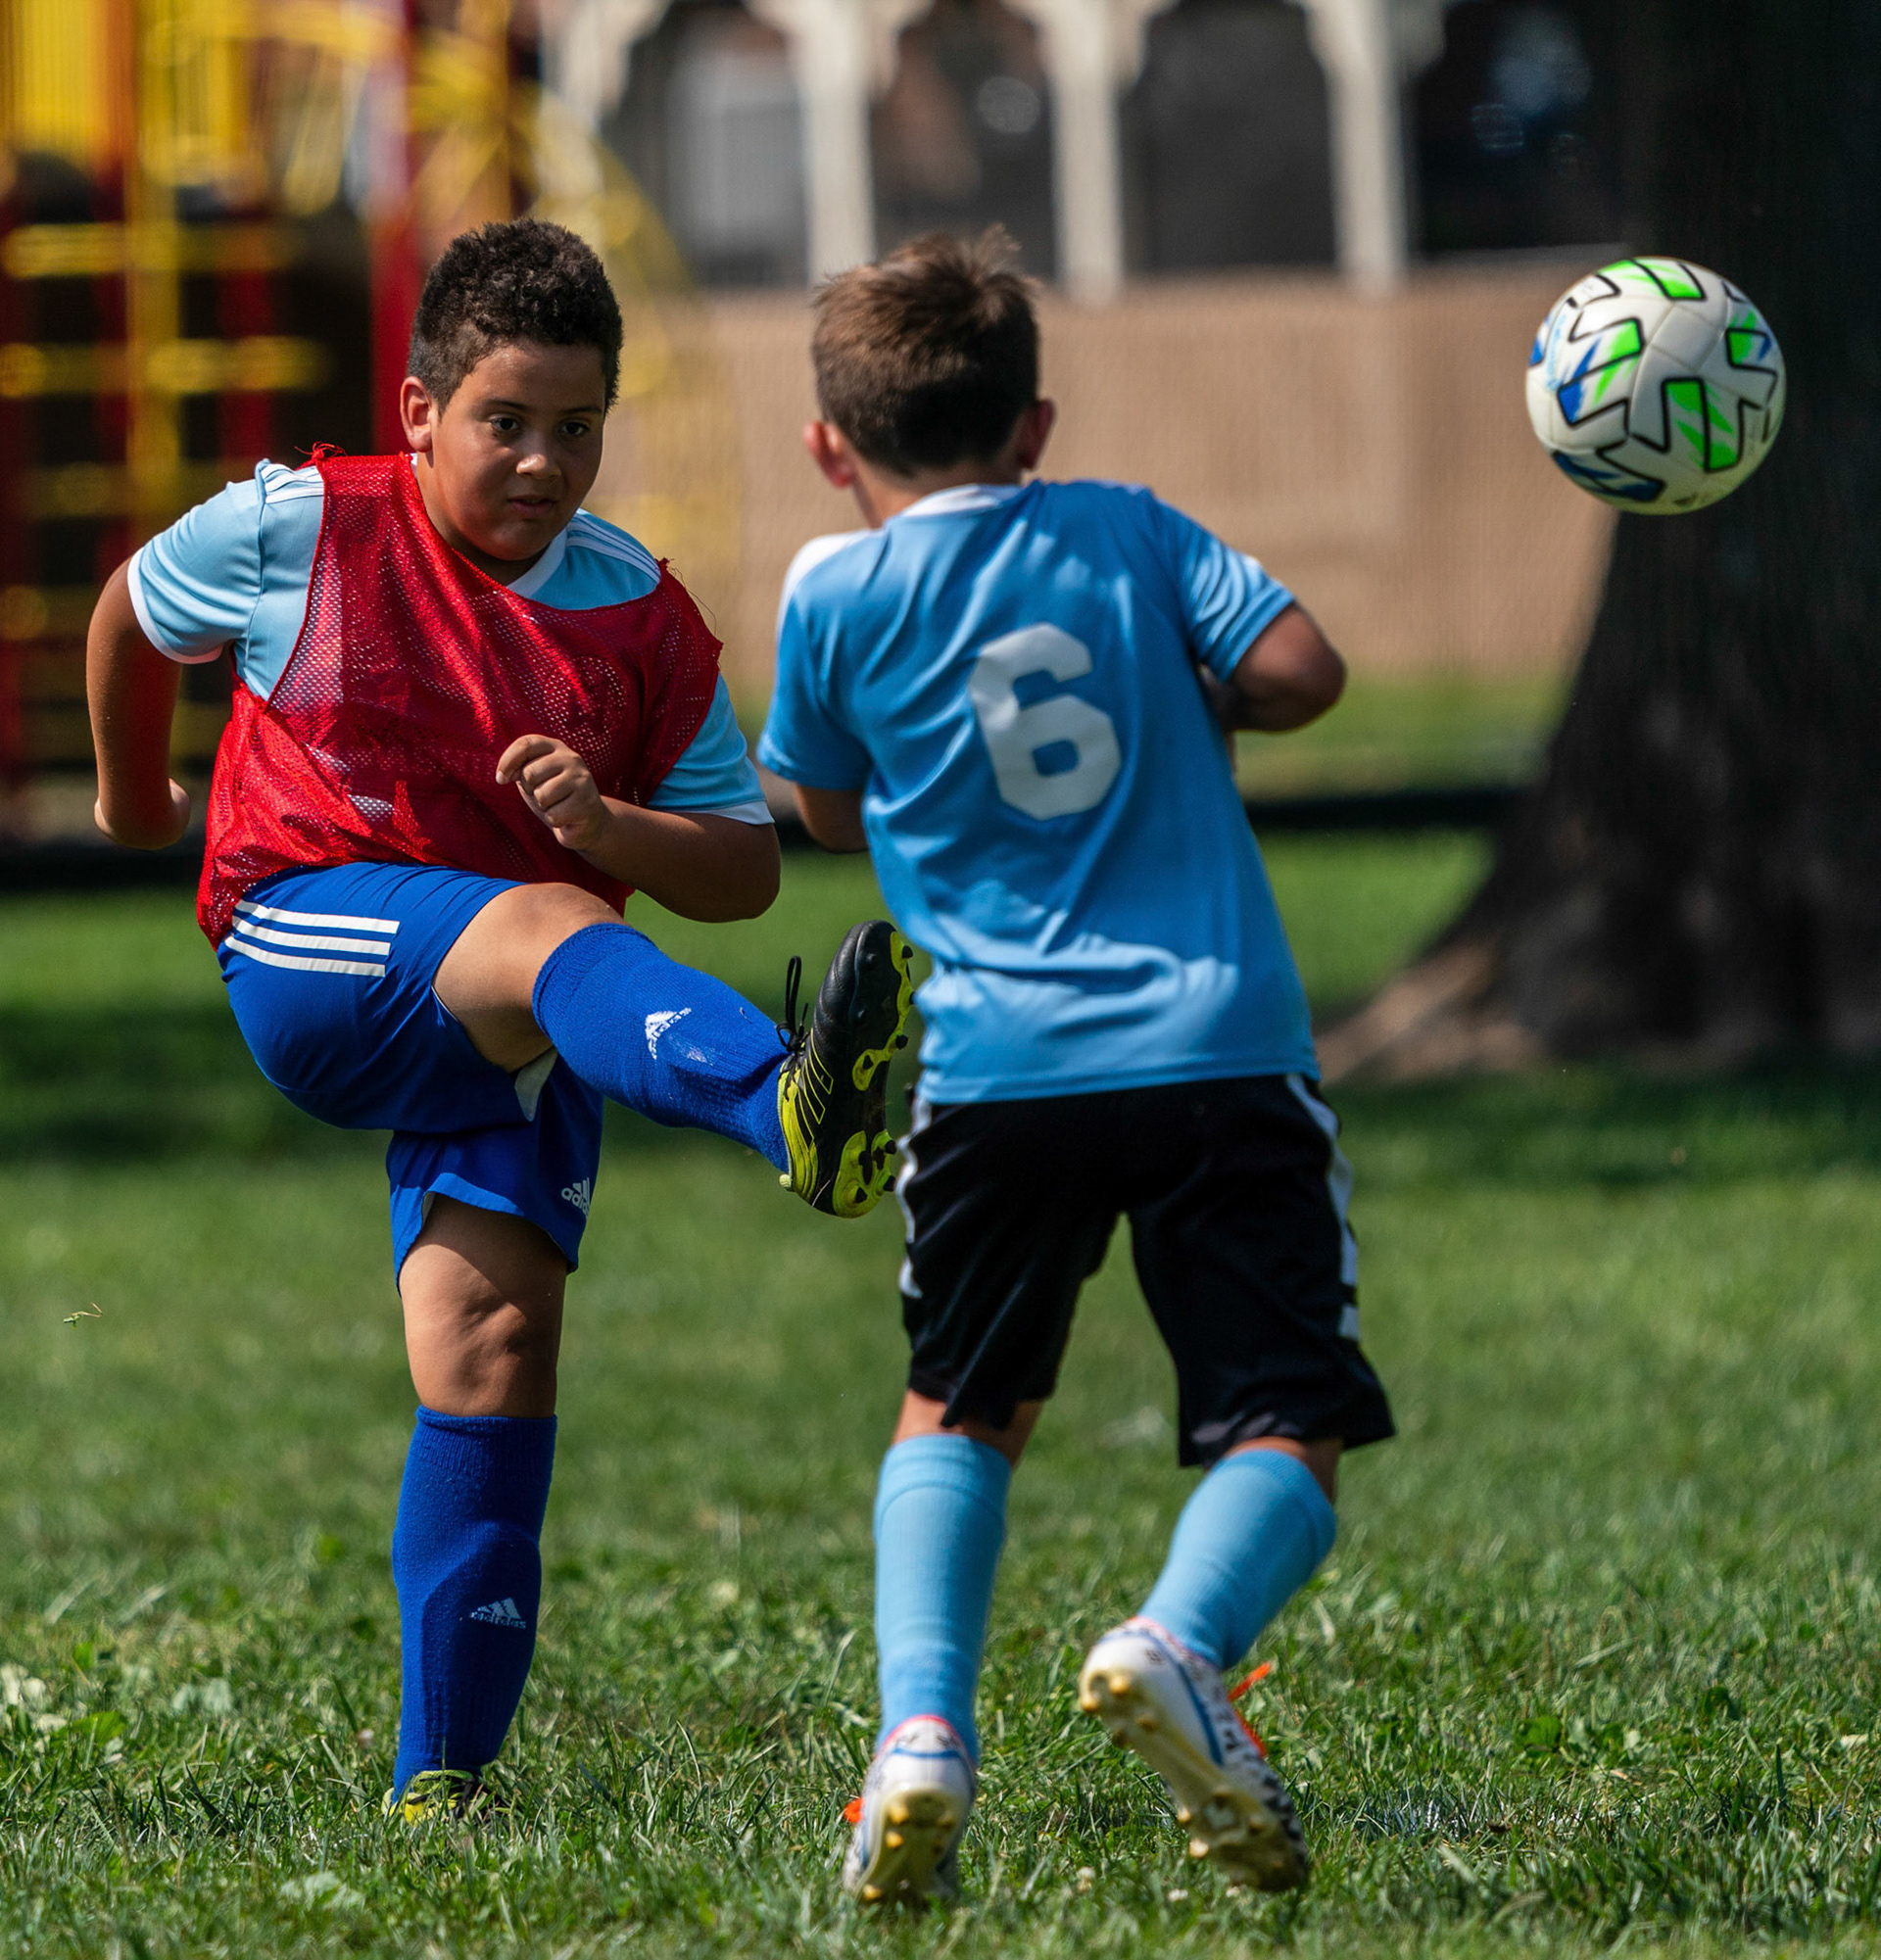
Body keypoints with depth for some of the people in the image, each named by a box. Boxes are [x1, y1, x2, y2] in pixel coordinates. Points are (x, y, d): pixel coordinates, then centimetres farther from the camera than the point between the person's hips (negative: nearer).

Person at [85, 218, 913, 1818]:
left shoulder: (643, 620, 2)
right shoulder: (300, 529, -2)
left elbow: (745, 871, 5)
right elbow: (136, 612, 18)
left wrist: (610, 826, -15)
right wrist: (133, 792, 34)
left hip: (503, 1030, 4)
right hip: (310, 957, -4)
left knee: (496, 1334, -13)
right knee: (550, 936, -35)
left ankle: (442, 1783, -7)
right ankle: (799, 1115, -68)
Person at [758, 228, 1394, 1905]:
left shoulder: (834, 593, 6)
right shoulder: (1130, 532, 9)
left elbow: (832, 812, 18)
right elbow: (1300, 667, 0)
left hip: (1001, 1072, 0)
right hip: (1226, 1054, 0)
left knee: (960, 1413, 20)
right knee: (1285, 1434, 2)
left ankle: (921, 1719, -2)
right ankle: (1176, 1644, -29)